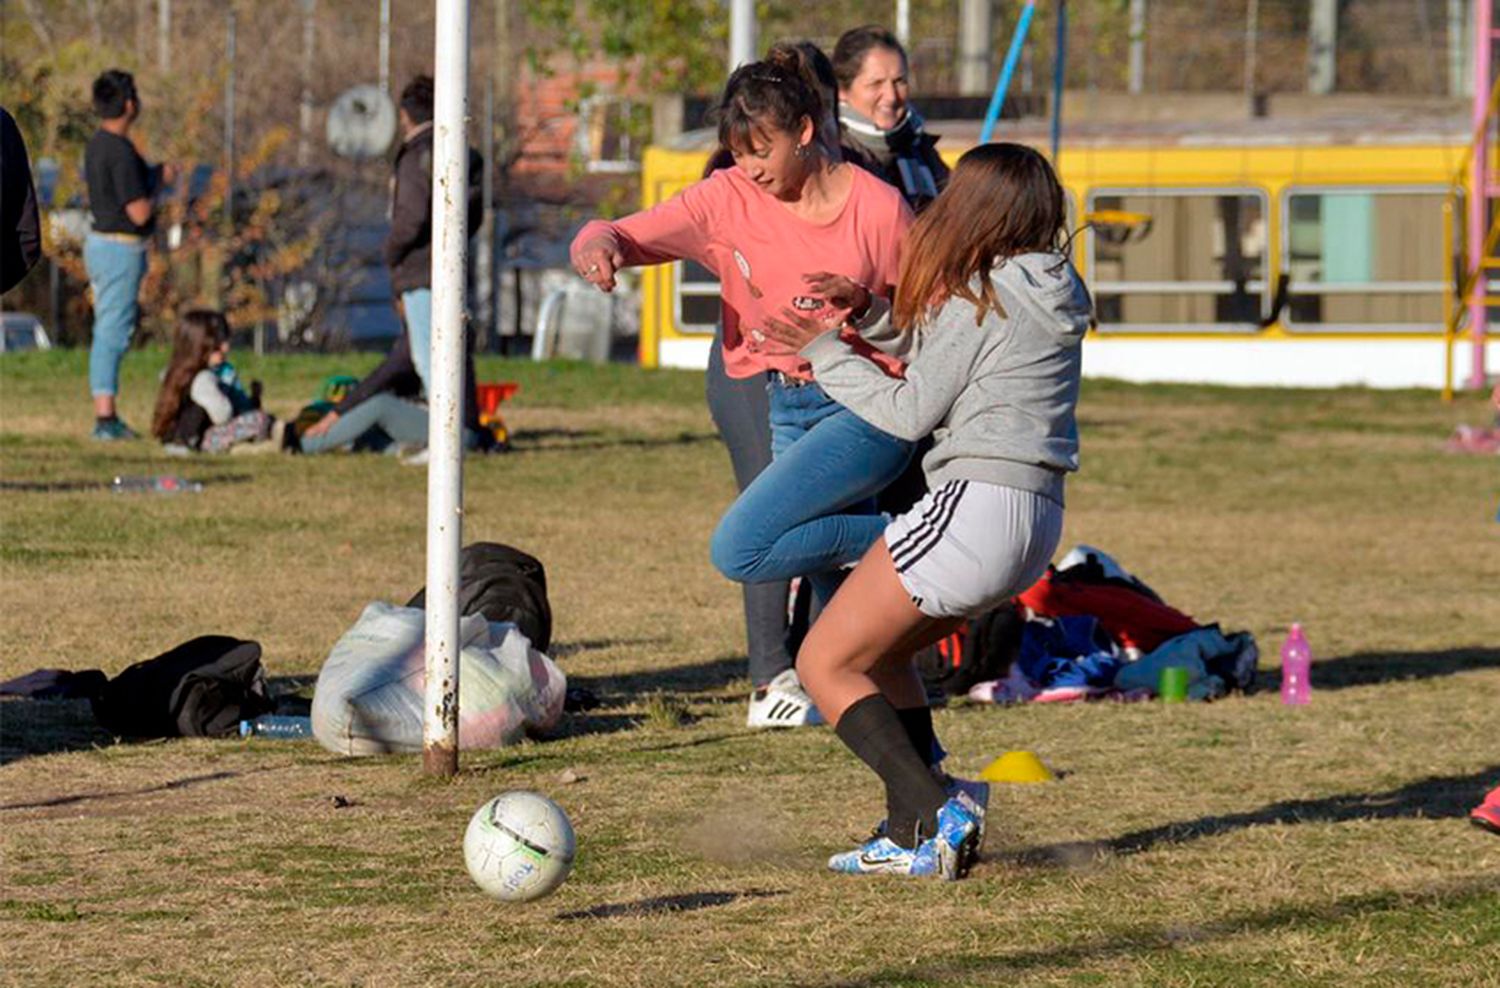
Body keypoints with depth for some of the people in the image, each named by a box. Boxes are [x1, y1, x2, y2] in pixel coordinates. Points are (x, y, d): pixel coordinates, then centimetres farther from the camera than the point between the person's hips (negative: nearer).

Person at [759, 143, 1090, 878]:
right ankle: (912, 837, 14)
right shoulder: (1047, 296, 15)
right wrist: (870, 315, 12)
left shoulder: (982, 298, -11)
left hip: (976, 502, -10)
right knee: (879, 652, 24)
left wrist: (825, 353, 3)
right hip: (1036, 520, 10)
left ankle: (937, 811, -18)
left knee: (825, 664, -3)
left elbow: (911, 411, -6)